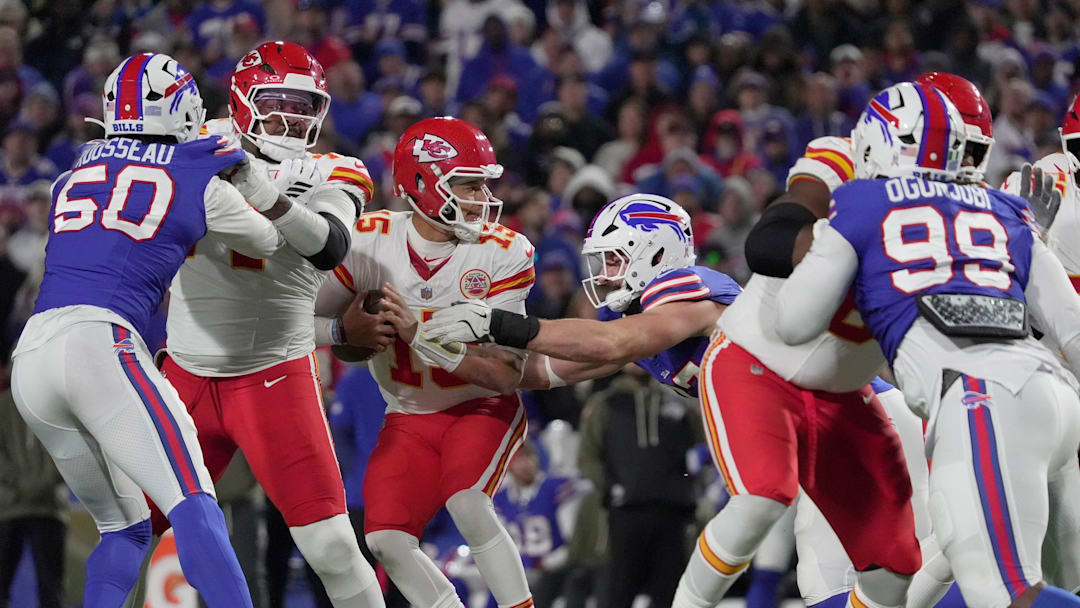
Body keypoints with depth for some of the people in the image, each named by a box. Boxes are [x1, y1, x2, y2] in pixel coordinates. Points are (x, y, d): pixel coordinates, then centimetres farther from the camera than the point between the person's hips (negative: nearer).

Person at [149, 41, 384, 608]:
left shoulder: (326, 176, -4)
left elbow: (329, 245, -25)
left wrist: (260, 188, -37)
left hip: (273, 376, -3)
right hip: (187, 373, 3)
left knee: (331, 547, -11)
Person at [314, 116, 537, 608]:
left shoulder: (504, 253, -16)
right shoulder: (368, 241, -12)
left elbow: (507, 374, -20)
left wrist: (419, 335, -30)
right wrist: (347, 331, -25)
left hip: (483, 408, -3)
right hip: (409, 418, 3)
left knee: (467, 506, -29)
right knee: (386, 541, -14)